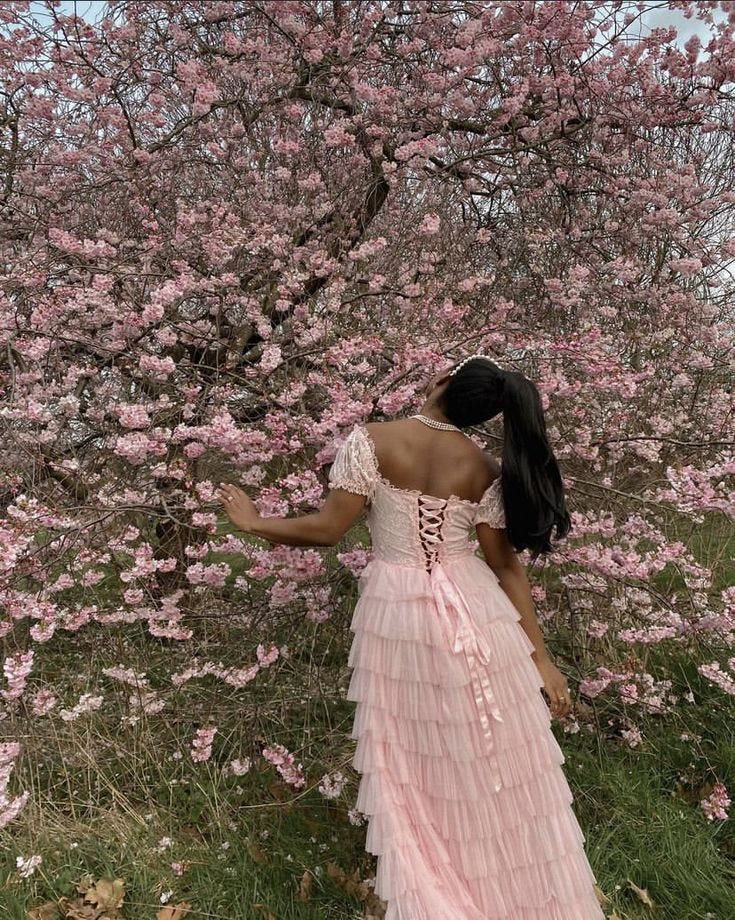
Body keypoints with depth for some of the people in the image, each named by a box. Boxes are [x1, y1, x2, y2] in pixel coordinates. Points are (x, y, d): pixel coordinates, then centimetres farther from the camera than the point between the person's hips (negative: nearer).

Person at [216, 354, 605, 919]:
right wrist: (541, 657, 4)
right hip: (473, 609, 1)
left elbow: (327, 529, -9)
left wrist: (254, 522, 7)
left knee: (415, 760, 17)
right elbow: (507, 567, -3)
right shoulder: (486, 470, -3)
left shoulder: (370, 441, -10)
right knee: (494, 757, 16)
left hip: (396, 612, -1)